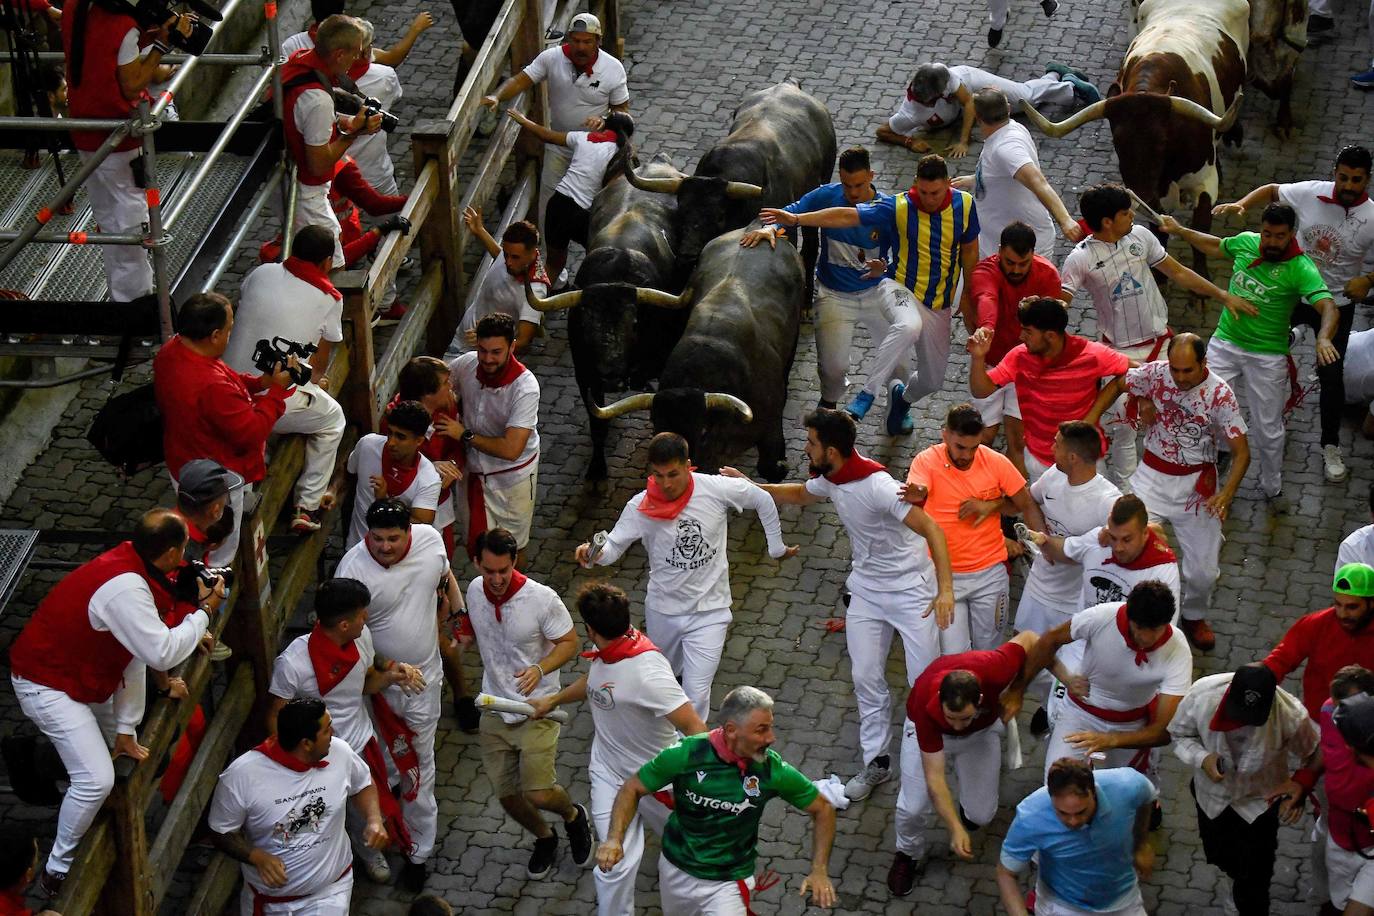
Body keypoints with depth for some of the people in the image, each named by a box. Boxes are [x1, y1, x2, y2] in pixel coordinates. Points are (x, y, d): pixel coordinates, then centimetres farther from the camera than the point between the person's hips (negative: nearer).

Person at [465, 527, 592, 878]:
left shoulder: (542, 598, -21)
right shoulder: (475, 591, -6)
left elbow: (569, 643, -11)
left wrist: (540, 669, -26)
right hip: (494, 710, 5)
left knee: (538, 793, -12)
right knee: (507, 794, 8)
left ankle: (573, 816, 24)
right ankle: (544, 838, 39)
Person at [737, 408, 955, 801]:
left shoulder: (877, 486, -30)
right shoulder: (831, 480, -4)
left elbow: (932, 530, -32)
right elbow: (800, 494, 21)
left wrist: (945, 590, -39)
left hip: (911, 590, -8)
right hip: (866, 589, 8)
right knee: (866, 679, 9)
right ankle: (875, 762, 20)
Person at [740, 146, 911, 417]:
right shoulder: (826, 197, -8)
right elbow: (791, 212, -3)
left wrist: (884, 267, -32)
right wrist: (770, 228, -26)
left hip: (875, 289, 0)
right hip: (834, 295, 0)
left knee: (910, 326, -31)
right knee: (833, 368, -15)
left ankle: (863, 399, -22)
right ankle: (829, 402, 25)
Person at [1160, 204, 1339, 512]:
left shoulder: (1301, 269, -20)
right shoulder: (1245, 242, -5)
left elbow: (1328, 307, -33)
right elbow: (1216, 247, 19)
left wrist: (1323, 338, -52)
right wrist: (1179, 231, 20)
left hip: (1268, 356, -3)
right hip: (1225, 343, 3)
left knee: (1268, 429, 9)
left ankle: (1272, 488, 33)